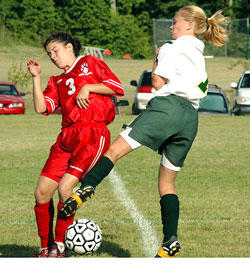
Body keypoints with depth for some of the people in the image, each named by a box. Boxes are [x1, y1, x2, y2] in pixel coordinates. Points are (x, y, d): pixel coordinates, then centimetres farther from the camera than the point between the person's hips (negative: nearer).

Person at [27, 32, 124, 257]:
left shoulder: (90, 63, 13)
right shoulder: (57, 81, 25)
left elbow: (117, 87, 3)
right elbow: (42, 107, 8)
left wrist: (88, 87, -4)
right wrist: (36, 77, 7)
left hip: (93, 133, -6)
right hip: (67, 136, 6)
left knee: (65, 188, -18)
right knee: (42, 191, -4)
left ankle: (59, 245, -6)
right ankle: (46, 247, 9)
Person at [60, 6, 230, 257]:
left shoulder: (172, 48, 3)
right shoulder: (199, 55, 26)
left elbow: (158, 83, -3)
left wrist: (156, 61, 14)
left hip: (167, 106, -7)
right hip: (191, 118, 7)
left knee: (115, 149, -13)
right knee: (166, 183, 9)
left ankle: (86, 187, -37)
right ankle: (170, 240, -7)